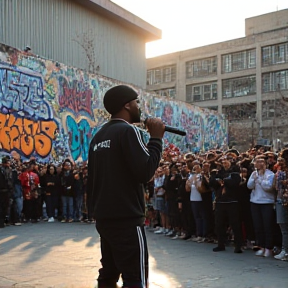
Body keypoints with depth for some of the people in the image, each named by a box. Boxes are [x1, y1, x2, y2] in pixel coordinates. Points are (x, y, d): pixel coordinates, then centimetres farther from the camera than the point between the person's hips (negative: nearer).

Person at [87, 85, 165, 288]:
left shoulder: (98, 136, 14)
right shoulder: (127, 130, -11)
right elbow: (145, 171, -20)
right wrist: (156, 138, -9)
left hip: (104, 217, 9)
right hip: (127, 219, -9)